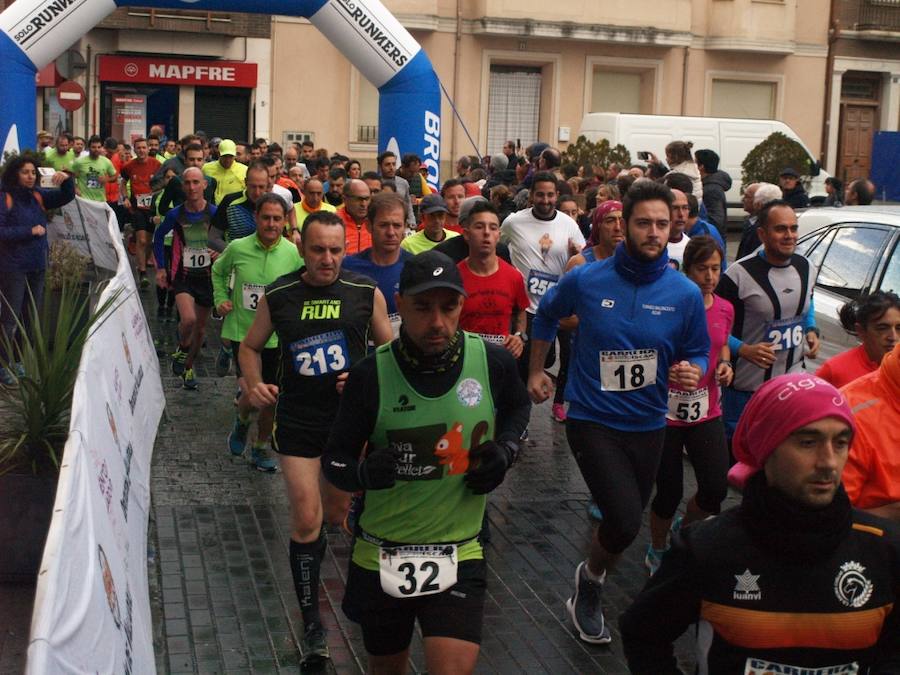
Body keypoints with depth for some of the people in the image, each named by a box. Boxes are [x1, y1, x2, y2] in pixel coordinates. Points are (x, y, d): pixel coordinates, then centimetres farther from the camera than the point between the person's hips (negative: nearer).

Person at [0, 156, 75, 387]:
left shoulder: (38, 196, 6)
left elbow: (66, 197, 10)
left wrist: (67, 180, -10)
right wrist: (30, 231, -18)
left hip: (37, 266, 7)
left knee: (30, 317, 13)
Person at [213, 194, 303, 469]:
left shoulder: (294, 253, -7)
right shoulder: (238, 248, -7)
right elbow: (218, 271, 15)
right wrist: (221, 299, 3)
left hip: (277, 336, 2)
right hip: (242, 333, -2)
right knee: (251, 393, -15)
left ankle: (261, 449, 34)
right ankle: (241, 421, 22)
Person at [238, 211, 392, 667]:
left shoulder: (366, 293, -6)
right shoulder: (278, 296, -5)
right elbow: (251, 346, 9)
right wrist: (254, 384, -10)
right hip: (297, 420, 0)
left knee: (336, 512, 14)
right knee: (306, 521, -3)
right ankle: (311, 625, 10)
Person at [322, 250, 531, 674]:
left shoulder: (493, 362, -9)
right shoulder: (372, 374, -13)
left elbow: (517, 407, 15)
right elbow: (334, 459, -4)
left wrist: (505, 451, -4)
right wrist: (364, 472, -27)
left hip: (459, 555, 0)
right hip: (381, 556, 1)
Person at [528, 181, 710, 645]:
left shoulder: (685, 294, -6)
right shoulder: (586, 280, -9)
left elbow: (698, 353, 5)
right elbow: (546, 315, 10)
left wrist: (692, 373, -18)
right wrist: (536, 371, 13)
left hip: (648, 424, 4)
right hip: (592, 420, -3)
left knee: (624, 522, 16)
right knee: (625, 522, -18)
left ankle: (589, 589, 45)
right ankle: (591, 579, 13)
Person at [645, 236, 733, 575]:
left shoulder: (725, 309, 4)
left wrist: (725, 364, 4)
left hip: (706, 414, 4)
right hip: (665, 414, -4)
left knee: (716, 489, -4)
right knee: (669, 493, 3)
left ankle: (682, 528, 29)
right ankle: (657, 551, 32)